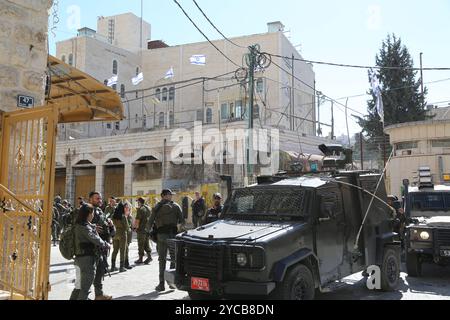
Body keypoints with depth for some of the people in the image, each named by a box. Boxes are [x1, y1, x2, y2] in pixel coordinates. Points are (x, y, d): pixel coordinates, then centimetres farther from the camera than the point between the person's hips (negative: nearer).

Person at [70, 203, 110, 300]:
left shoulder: (79, 225, 10)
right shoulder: (85, 227, -17)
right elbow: (95, 239, -20)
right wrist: (106, 245, -6)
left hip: (79, 259, 9)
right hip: (87, 259, -9)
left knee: (79, 286, 19)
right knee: (85, 288, -1)